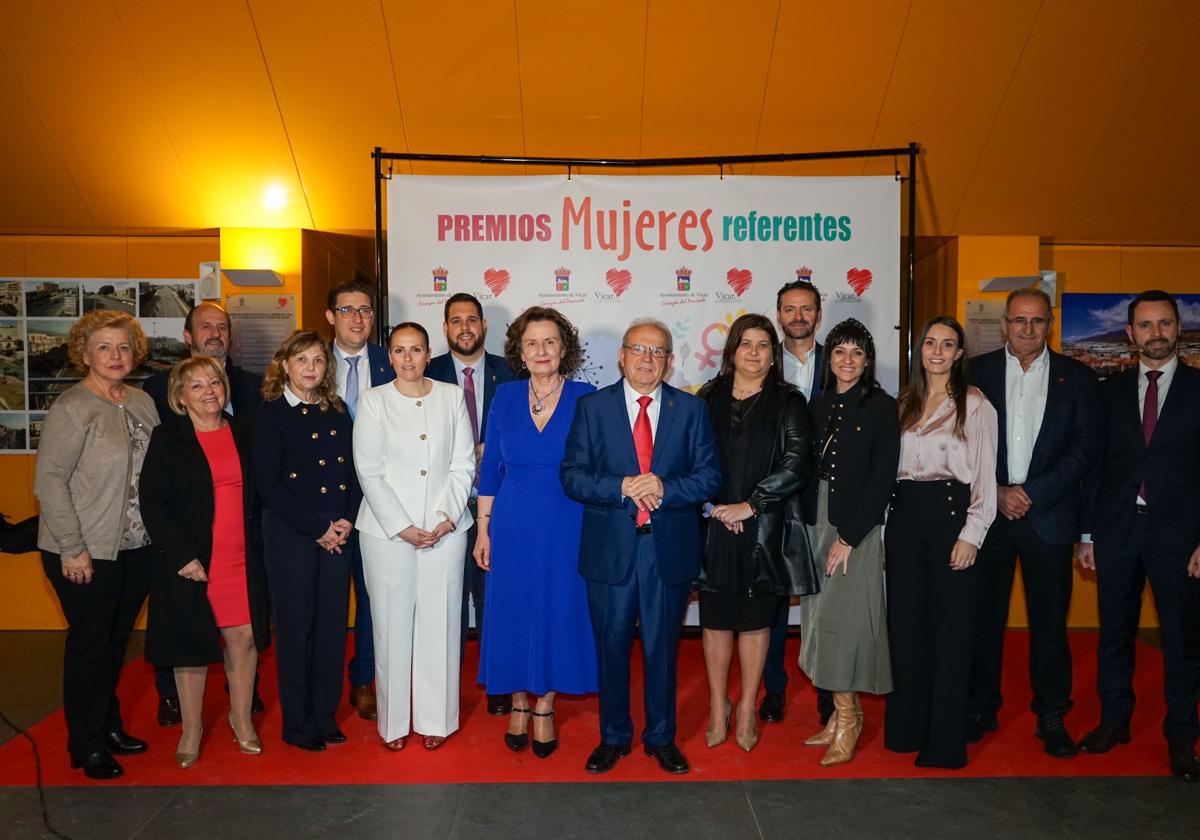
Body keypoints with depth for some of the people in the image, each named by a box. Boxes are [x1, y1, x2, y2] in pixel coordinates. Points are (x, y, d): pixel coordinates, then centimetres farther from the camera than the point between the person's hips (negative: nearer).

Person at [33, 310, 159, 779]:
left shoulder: (142, 403, 6)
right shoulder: (71, 408, -12)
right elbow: (49, 480, -15)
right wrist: (72, 548, -17)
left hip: (136, 548, 6)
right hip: (87, 553, -5)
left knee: (117, 639, 17)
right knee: (90, 643, 6)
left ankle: (109, 726, 34)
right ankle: (86, 746, 21)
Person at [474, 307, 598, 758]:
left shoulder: (585, 397, -4)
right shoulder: (505, 396, 2)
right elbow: (490, 467, 7)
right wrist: (483, 529, 4)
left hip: (566, 526, -1)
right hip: (513, 525, 2)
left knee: (558, 611, 7)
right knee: (512, 612, 9)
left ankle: (544, 707, 25)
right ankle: (518, 704, 27)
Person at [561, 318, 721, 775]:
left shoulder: (691, 409, 3)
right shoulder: (592, 407, 1)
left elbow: (709, 476, -1)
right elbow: (572, 476, -4)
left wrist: (663, 489, -17)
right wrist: (622, 489, -18)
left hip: (670, 549, 1)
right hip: (610, 549, 0)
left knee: (663, 648, 13)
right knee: (611, 648, 12)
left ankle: (661, 738, 31)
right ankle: (613, 737, 31)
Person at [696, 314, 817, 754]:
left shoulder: (788, 403, 2)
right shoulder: (708, 399, 6)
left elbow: (797, 464, -9)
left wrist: (749, 506, -13)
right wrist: (713, 506, -9)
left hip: (764, 531, -1)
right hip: (713, 527, 1)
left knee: (755, 618, 9)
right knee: (715, 618, 8)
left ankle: (747, 709, 24)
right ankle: (718, 705, 25)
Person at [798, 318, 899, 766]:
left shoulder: (881, 407, -6)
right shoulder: (818, 406, 10)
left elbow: (883, 480, -11)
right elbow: (808, 470, 11)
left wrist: (849, 537, -14)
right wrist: (808, 525, 2)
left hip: (856, 528, -6)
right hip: (817, 526, 6)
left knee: (837, 620, -7)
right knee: (823, 621, 9)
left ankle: (847, 718, 8)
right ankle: (842, 715, 20)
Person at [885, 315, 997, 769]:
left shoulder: (975, 404, -1)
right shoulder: (905, 403, 13)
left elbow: (985, 475, -5)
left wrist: (971, 535, -12)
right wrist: (886, 527, 7)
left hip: (951, 512, -5)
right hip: (904, 515, 5)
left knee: (949, 626, 0)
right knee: (905, 623, 9)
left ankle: (945, 740, 12)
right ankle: (907, 727, 22)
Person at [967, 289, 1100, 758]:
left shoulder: (1076, 377, 6)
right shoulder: (977, 372, 5)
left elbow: (1086, 446, -1)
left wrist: (1031, 494, -11)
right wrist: (996, 493, -9)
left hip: (1049, 516, 0)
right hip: (987, 513, 0)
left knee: (1049, 622, 5)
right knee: (983, 618, 7)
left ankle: (1052, 719, 19)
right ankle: (981, 710, 21)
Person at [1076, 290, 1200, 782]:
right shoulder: (1111, 391, 8)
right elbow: (1097, 464, 8)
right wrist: (1088, 533, 5)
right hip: (1117, 532, 2)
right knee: (1114, 634, 11)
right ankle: (1114, 721, 27)